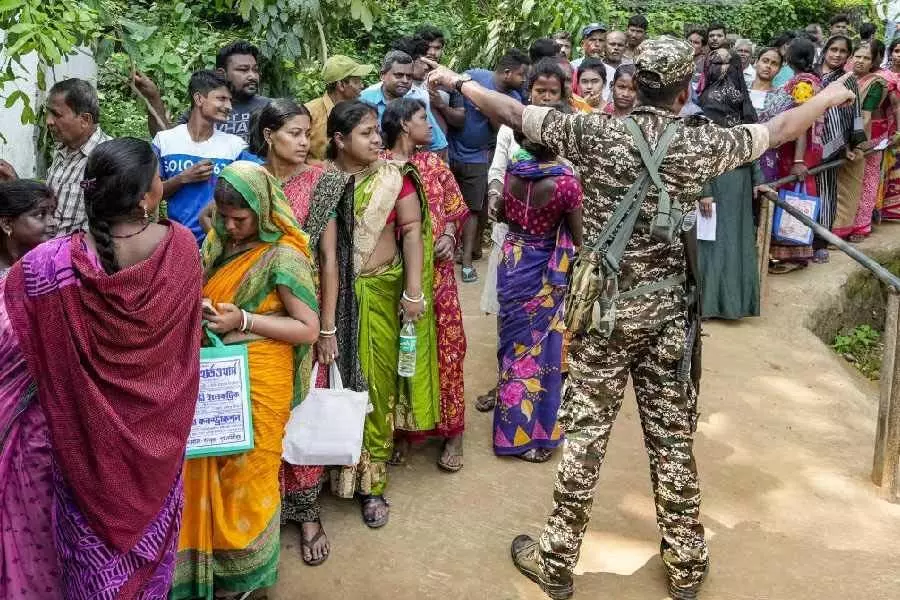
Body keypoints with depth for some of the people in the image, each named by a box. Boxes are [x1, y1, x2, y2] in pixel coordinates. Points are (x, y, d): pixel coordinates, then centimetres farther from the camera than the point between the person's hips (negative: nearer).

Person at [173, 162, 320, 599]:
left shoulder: (283, 255, -16)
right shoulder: (217, 242, 5)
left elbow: (308, 329, -16)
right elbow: (201, 291, 17)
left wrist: (243, 320, -22)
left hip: (259, 383, -6)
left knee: (246, 474, 9)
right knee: (210, 471, 14)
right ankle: (213, 561, 34)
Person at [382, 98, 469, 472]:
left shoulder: (434, 164, 11)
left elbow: (457, 210, 14)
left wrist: (449, 236, -5)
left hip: (436, 273, 3)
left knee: (444, 350, 4)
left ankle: (452, 432, 17)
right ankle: (401, 430, 19)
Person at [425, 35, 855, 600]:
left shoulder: (598, 132, -7)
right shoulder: (699, 145, -3)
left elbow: (514, 112, -3)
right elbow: (778, 131, 12)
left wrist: (457, 81, 12)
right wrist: (832, 94, 30)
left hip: (605, 306, -1)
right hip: (666, 312, 1)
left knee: (585, 434, 5)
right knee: (673, 437, 12)